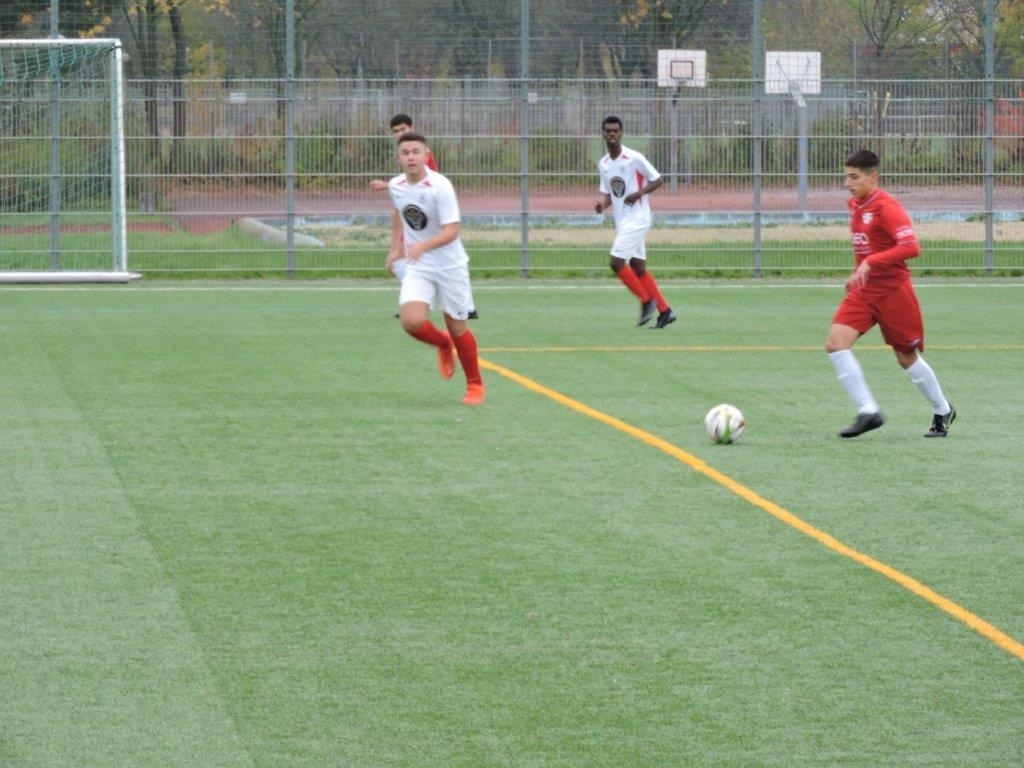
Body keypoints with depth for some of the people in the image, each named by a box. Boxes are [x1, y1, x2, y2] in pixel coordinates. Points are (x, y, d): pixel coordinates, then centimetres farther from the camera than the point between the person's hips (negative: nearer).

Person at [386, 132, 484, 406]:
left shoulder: (440, 186, -20)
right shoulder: (396, 186, -2)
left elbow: (452, 230, -26)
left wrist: (423, 246, -40)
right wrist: (395, 247, 19)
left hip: (450, 265, -4)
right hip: (418, 268, 4)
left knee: (457, 327, 5)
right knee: (412, 322, -17)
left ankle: (475, 385, 28)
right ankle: (443, 345, 18)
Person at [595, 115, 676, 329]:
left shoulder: (634, 158, -10)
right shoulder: (603, 164, 10)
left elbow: (658, 180, -5)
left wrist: (639, 193, -20)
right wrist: (602, 204, -5)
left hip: (636, 218, -7)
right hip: (621, 221, 7)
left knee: (617, 262, -15)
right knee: (638, 268, 6)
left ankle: (647, 301, -1)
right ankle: (665, 311, 12)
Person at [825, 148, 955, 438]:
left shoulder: (886, 207, -17)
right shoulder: (856, 205, 8)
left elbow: (911, 247, -27)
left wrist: (870, 263, -31)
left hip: (892, 291, -7)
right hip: (863, 292, 7)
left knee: (907, 357, 6)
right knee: (835, 343, -13)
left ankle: (943, 411, 27)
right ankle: (868, 411, -13)